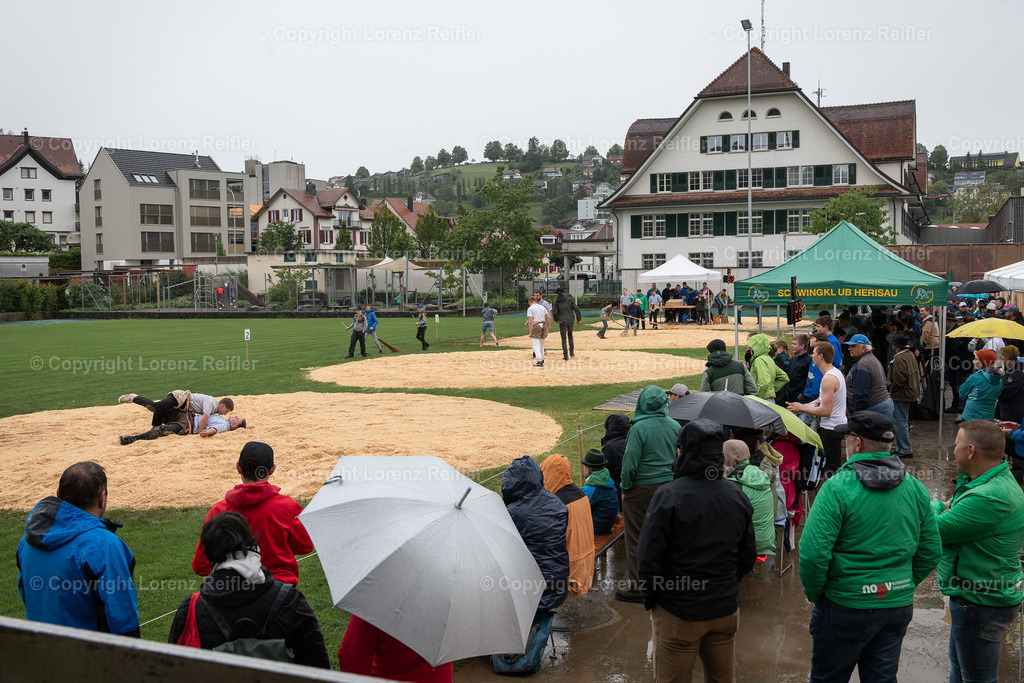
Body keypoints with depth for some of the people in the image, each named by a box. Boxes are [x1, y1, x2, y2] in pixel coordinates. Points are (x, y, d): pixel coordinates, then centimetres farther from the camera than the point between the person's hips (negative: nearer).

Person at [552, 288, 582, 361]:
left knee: (563, 338, 2)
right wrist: (578, 319, 5)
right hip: (570, 320, 2)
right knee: (570, 335, 24)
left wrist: (556, 320, 9)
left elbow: (554, 313, -11)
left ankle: (565, 355, -5)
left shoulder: (556, 302, -7)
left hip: (562, 322, -2)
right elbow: (576, 309, -4)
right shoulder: (569, 300, -1)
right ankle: (571, 351, 19)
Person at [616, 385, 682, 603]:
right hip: (669, 485, 6)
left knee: (636, 538, 4)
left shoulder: (639, 429, -17)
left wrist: (625, 488, -5)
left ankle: (637, 586, 9)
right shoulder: (675, 426, 0)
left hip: (642, 488, -6)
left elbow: (630, 463, -17)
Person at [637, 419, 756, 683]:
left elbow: (648, 558, -18)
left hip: (678, 613, -5)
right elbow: (748, 556, 8)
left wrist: (650, 599, -3)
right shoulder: (737, 497, 0)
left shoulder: (668, 496, -19)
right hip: (725, 609, 5)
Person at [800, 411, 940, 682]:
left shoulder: (838, 488, -17)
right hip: (899, 606, 5)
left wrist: (814, 593, -5)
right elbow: (931, 551, 7)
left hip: (846, 607, -5)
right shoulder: (916, 488, 1)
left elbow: (813, 553, -22)